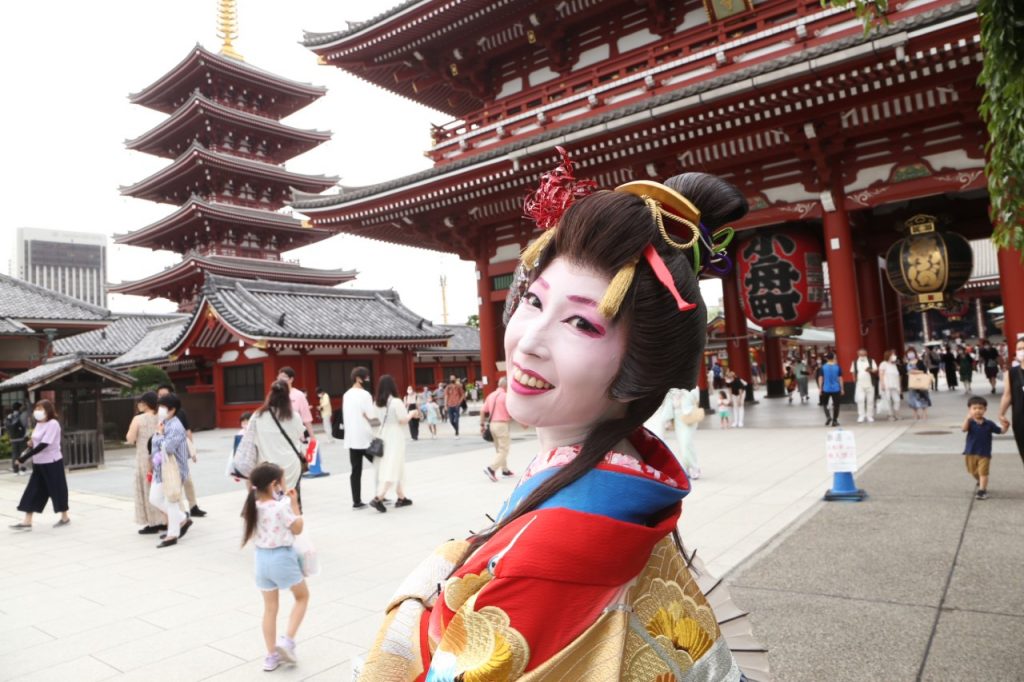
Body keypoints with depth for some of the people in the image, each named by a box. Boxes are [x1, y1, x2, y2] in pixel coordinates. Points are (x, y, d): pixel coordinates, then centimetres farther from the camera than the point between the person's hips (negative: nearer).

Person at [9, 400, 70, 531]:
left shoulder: (53, 424, -16)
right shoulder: (38, 424, 10)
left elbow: (44, 444, -24)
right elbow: (36, 443, 17)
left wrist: (25, 457, -25)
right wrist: (31, 444, -7)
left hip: (52, 462, -8)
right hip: (39, 463, 8)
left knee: (57, 489, 3)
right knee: (33, 491, 5)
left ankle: (65, 518, 17)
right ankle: (27, 521, 8)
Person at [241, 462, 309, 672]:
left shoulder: (252, 506, -4)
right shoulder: (282, 506, -22)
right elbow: (297, 529, -9)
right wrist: (295, 502, -6)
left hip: (261, 558, 6)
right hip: (282, 557, -6)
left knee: (270, 607, 17)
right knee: (302, 597, 17)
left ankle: (271, 656, 23)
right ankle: (287, 640, 5)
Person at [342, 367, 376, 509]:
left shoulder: (346, 395, 12)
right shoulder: (364, 394, -14)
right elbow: (372, 415, -15)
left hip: (351, 438, 7)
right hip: (365, 438, -7)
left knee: (356, 470, 7)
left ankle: (357, 501, 6)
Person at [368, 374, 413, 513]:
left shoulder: (377, 403, 2)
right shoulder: (396, 402, -15)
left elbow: (377, 419, 4)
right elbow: (403, 421, -12)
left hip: (383, 436, 7)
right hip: (395, 437, -7)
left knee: (398, 467, 17)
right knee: (391, 469, -5)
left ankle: (401, 498, 23)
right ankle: (378, 498, -15)